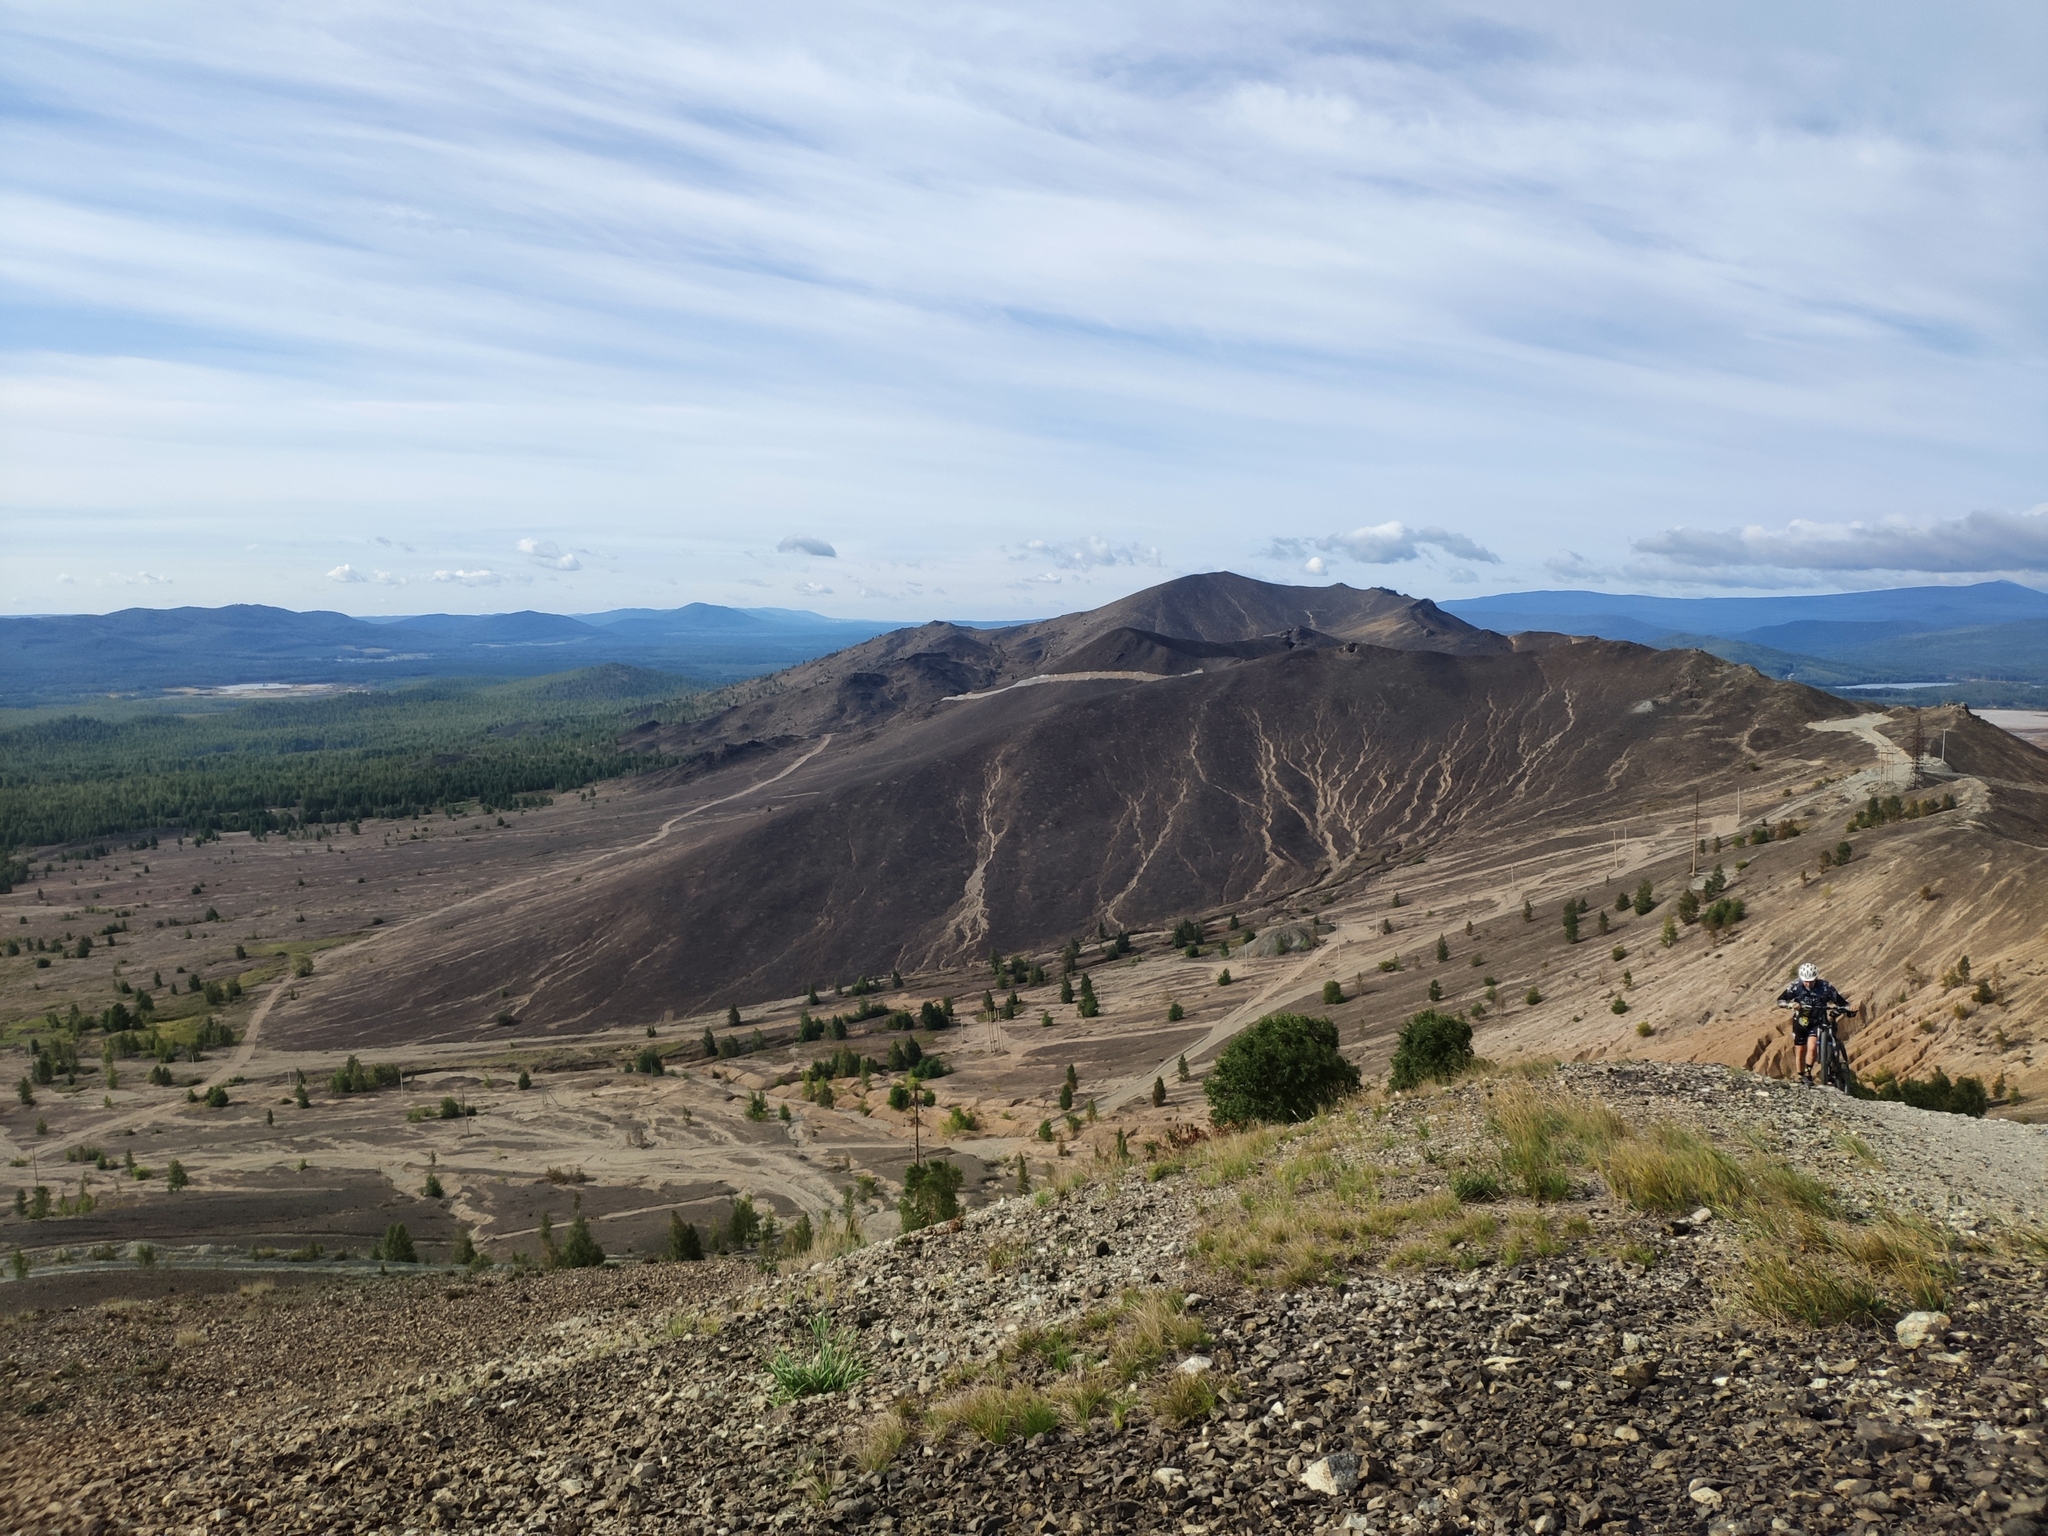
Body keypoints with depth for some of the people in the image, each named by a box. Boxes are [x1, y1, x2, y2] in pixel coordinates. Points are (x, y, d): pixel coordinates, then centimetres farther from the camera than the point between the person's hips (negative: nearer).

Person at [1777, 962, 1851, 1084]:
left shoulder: (1825, 988, -20)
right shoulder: (1796, 986, -18)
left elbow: (1841, 1002, -16)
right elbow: (1780, 1000, -15)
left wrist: (1848, 1008, -37)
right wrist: (1791, 1004, -35)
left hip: (1817, 1022, -1)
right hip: (1800, 1021, 1)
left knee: (1812, 1047, -20)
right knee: (1800, 1050, 7)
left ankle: (1808, 1074, -1)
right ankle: (1801, 1077, 24)